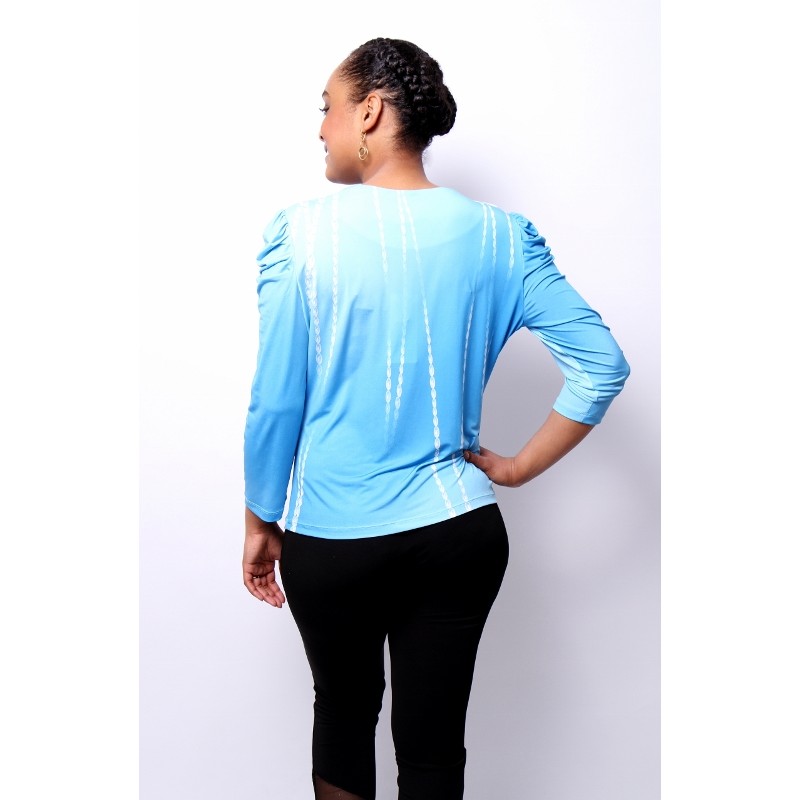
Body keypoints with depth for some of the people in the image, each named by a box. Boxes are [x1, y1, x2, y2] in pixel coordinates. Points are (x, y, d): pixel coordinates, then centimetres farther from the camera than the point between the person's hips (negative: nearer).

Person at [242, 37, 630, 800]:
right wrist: (517, 467, 3)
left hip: (333, 541, -1)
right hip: (460, 534, 2)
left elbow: (275, 402, -10)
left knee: (344, 710, 23)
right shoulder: (498, 236, -3)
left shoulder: (303, 232, -12)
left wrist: (261, 521, 4)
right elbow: (602, 363, -5)